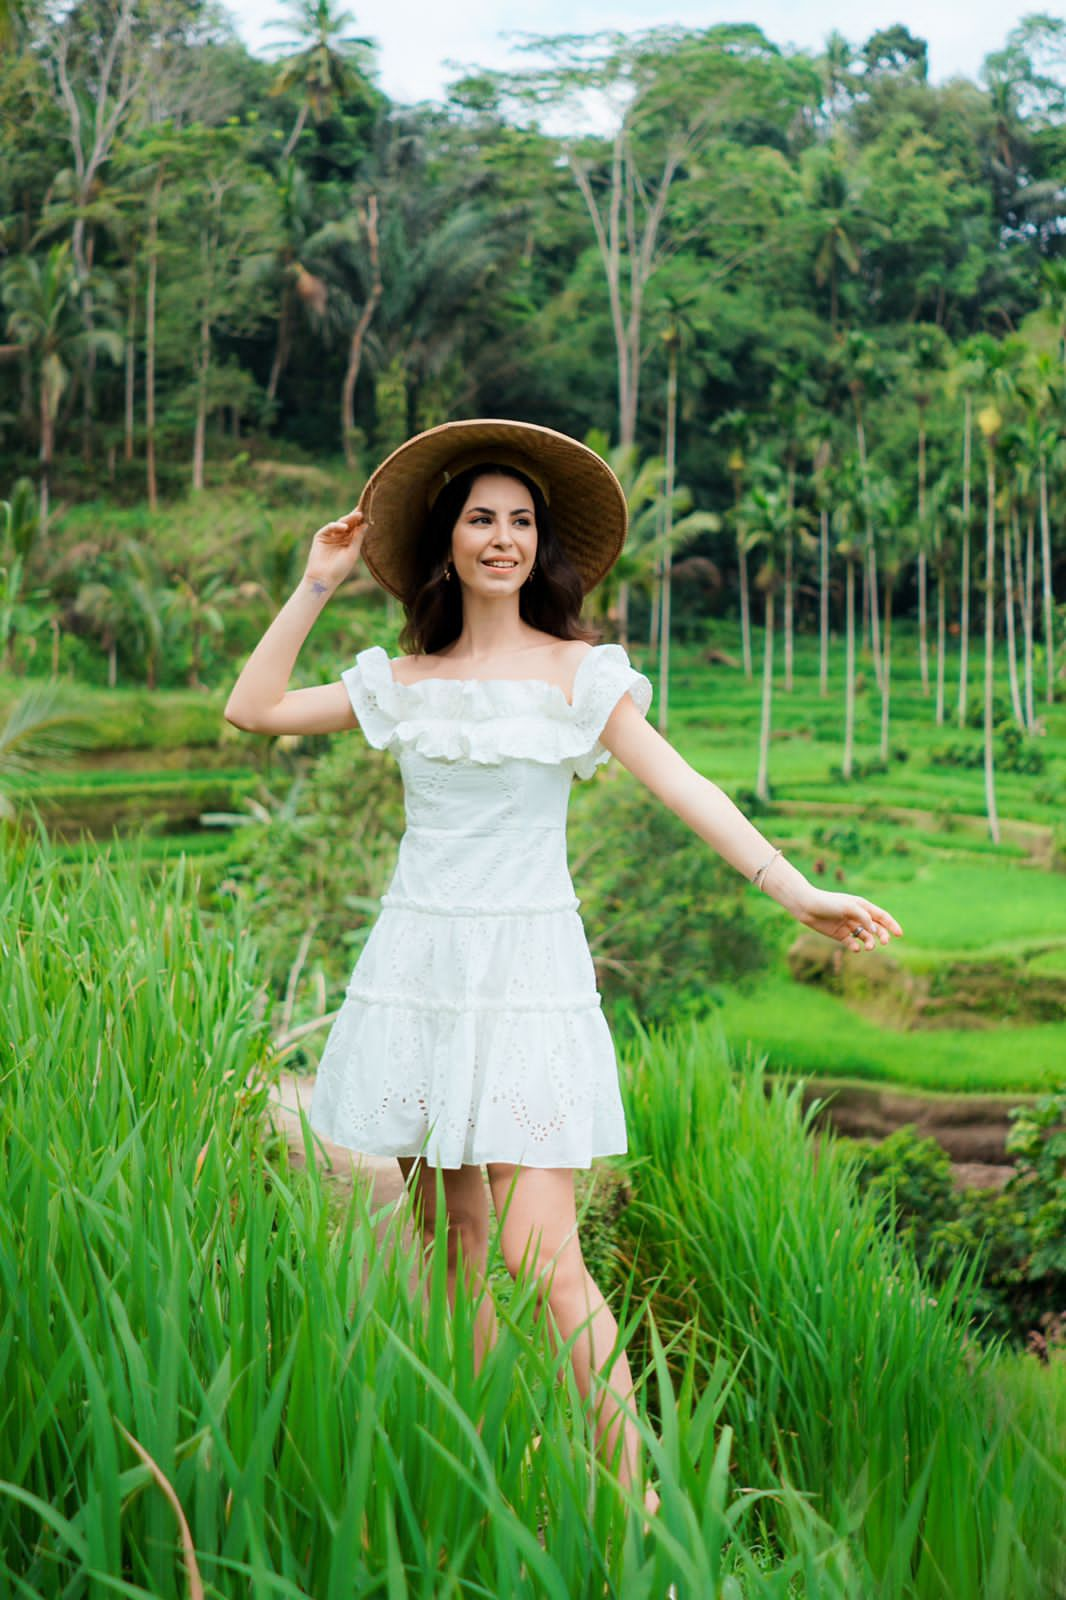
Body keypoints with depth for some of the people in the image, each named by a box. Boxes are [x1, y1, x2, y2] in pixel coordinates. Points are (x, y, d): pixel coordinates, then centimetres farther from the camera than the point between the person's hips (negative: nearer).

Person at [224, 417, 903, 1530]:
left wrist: (793, 889, -20)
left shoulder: (579, 673, 0)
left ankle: (633, 1497, -7)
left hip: (525, 971, -4)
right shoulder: (403, 679, 11)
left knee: (541, 1255, -13)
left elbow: (682, 788, -9)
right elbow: (253, 708, 12)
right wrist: (316, 587, 9)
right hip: (415, 968, 4)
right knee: (453, 1243, 8)